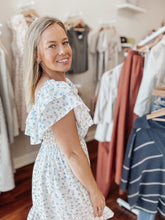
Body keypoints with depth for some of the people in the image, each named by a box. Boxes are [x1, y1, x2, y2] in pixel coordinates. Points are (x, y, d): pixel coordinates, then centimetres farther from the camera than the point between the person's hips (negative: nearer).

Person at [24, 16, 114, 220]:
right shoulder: (58, 94, -32)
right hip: (65, 175, -8)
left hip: (49, 164, 8)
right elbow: (72, 153, -26)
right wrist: (94, 190, -13)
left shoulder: (43, 85, -2)